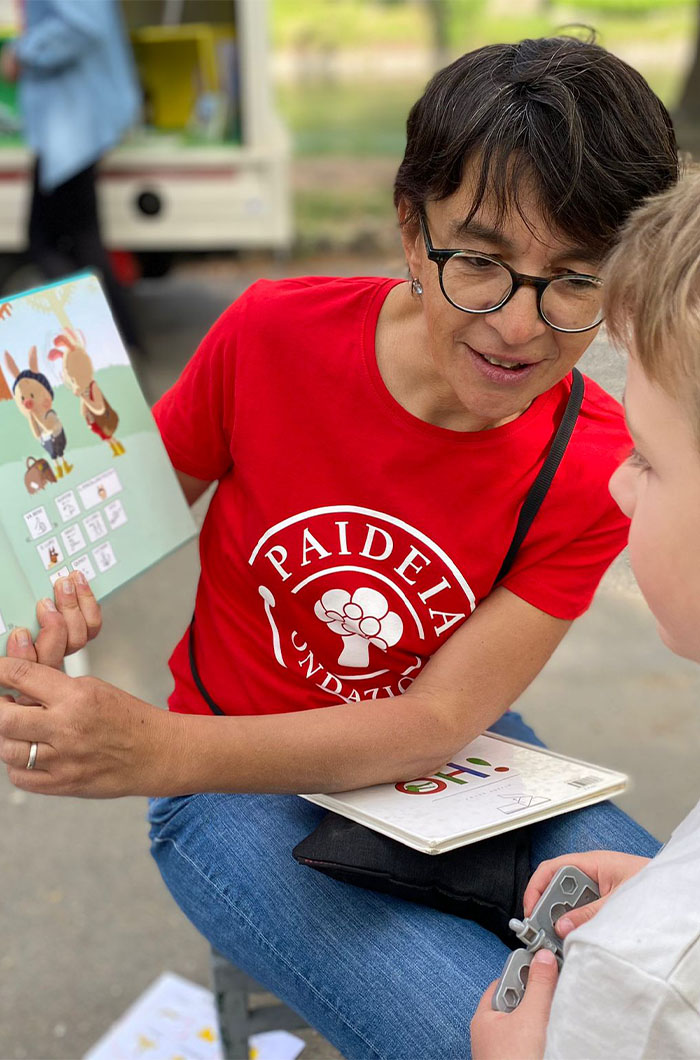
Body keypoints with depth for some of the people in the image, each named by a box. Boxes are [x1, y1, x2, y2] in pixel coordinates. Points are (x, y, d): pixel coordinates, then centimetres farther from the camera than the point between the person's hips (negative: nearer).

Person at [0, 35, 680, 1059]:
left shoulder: (596, 466, -17)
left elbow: (440, 719, -22)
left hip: (447, 760, 2)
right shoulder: (276, 333, -18)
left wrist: (160, 752, -35)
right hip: (241, 791, -2)